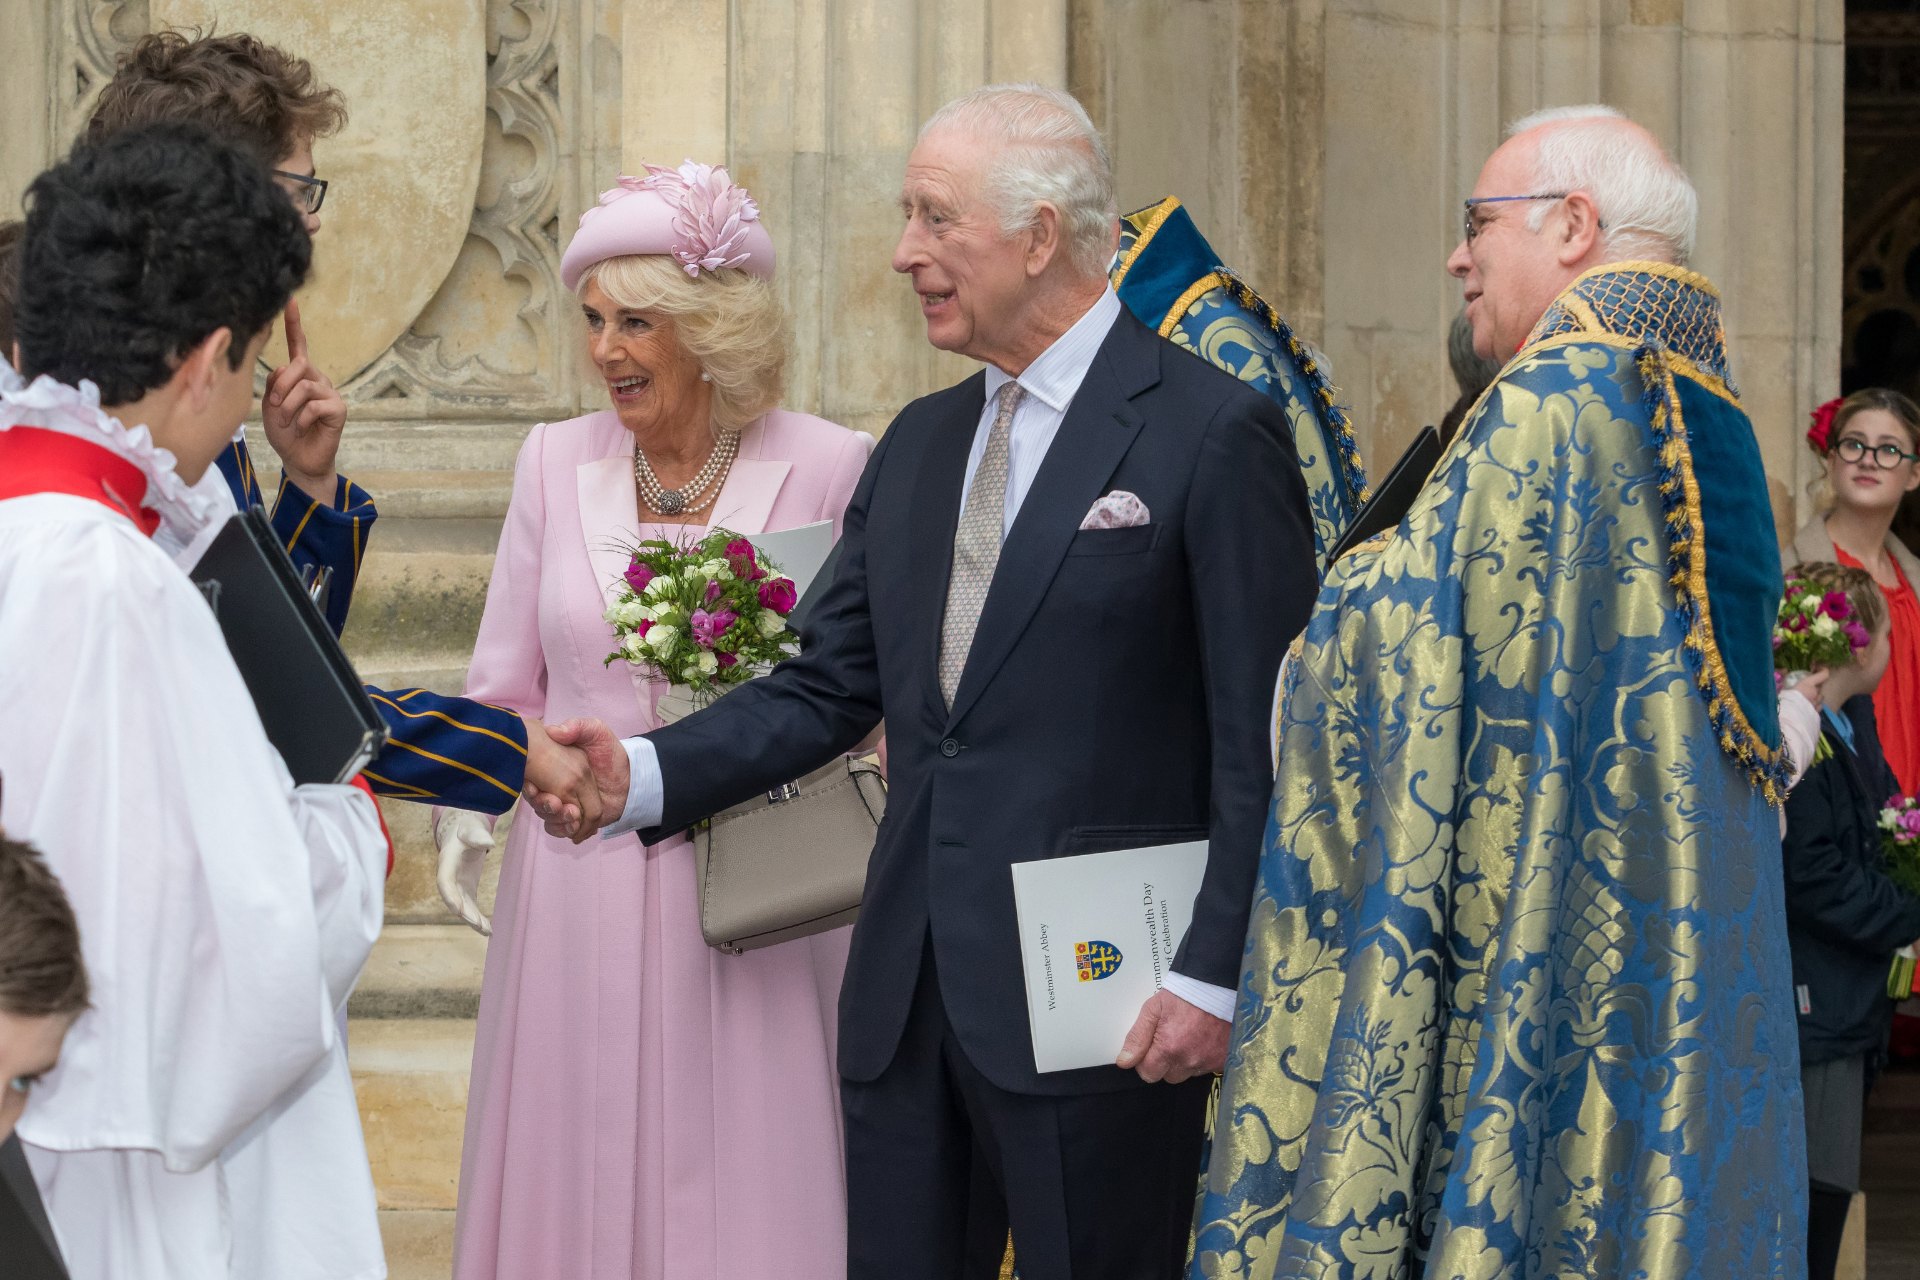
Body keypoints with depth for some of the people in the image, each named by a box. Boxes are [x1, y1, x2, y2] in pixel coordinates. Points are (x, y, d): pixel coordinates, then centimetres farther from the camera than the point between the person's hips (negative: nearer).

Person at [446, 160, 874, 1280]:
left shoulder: (830, 468, -4)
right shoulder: (558, 461, 5)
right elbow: (507, 688, 12)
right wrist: (474, 809, -2)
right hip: (578, 886, 3)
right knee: (576, 1189, 6)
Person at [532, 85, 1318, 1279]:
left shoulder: (1212, 431, -7)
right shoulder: (920, 444, 16)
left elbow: (1263, 740, -9)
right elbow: (830, 685, 13)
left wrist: (1213, 977, -14)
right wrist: (646, 774, -2)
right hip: (910, 992, 7)